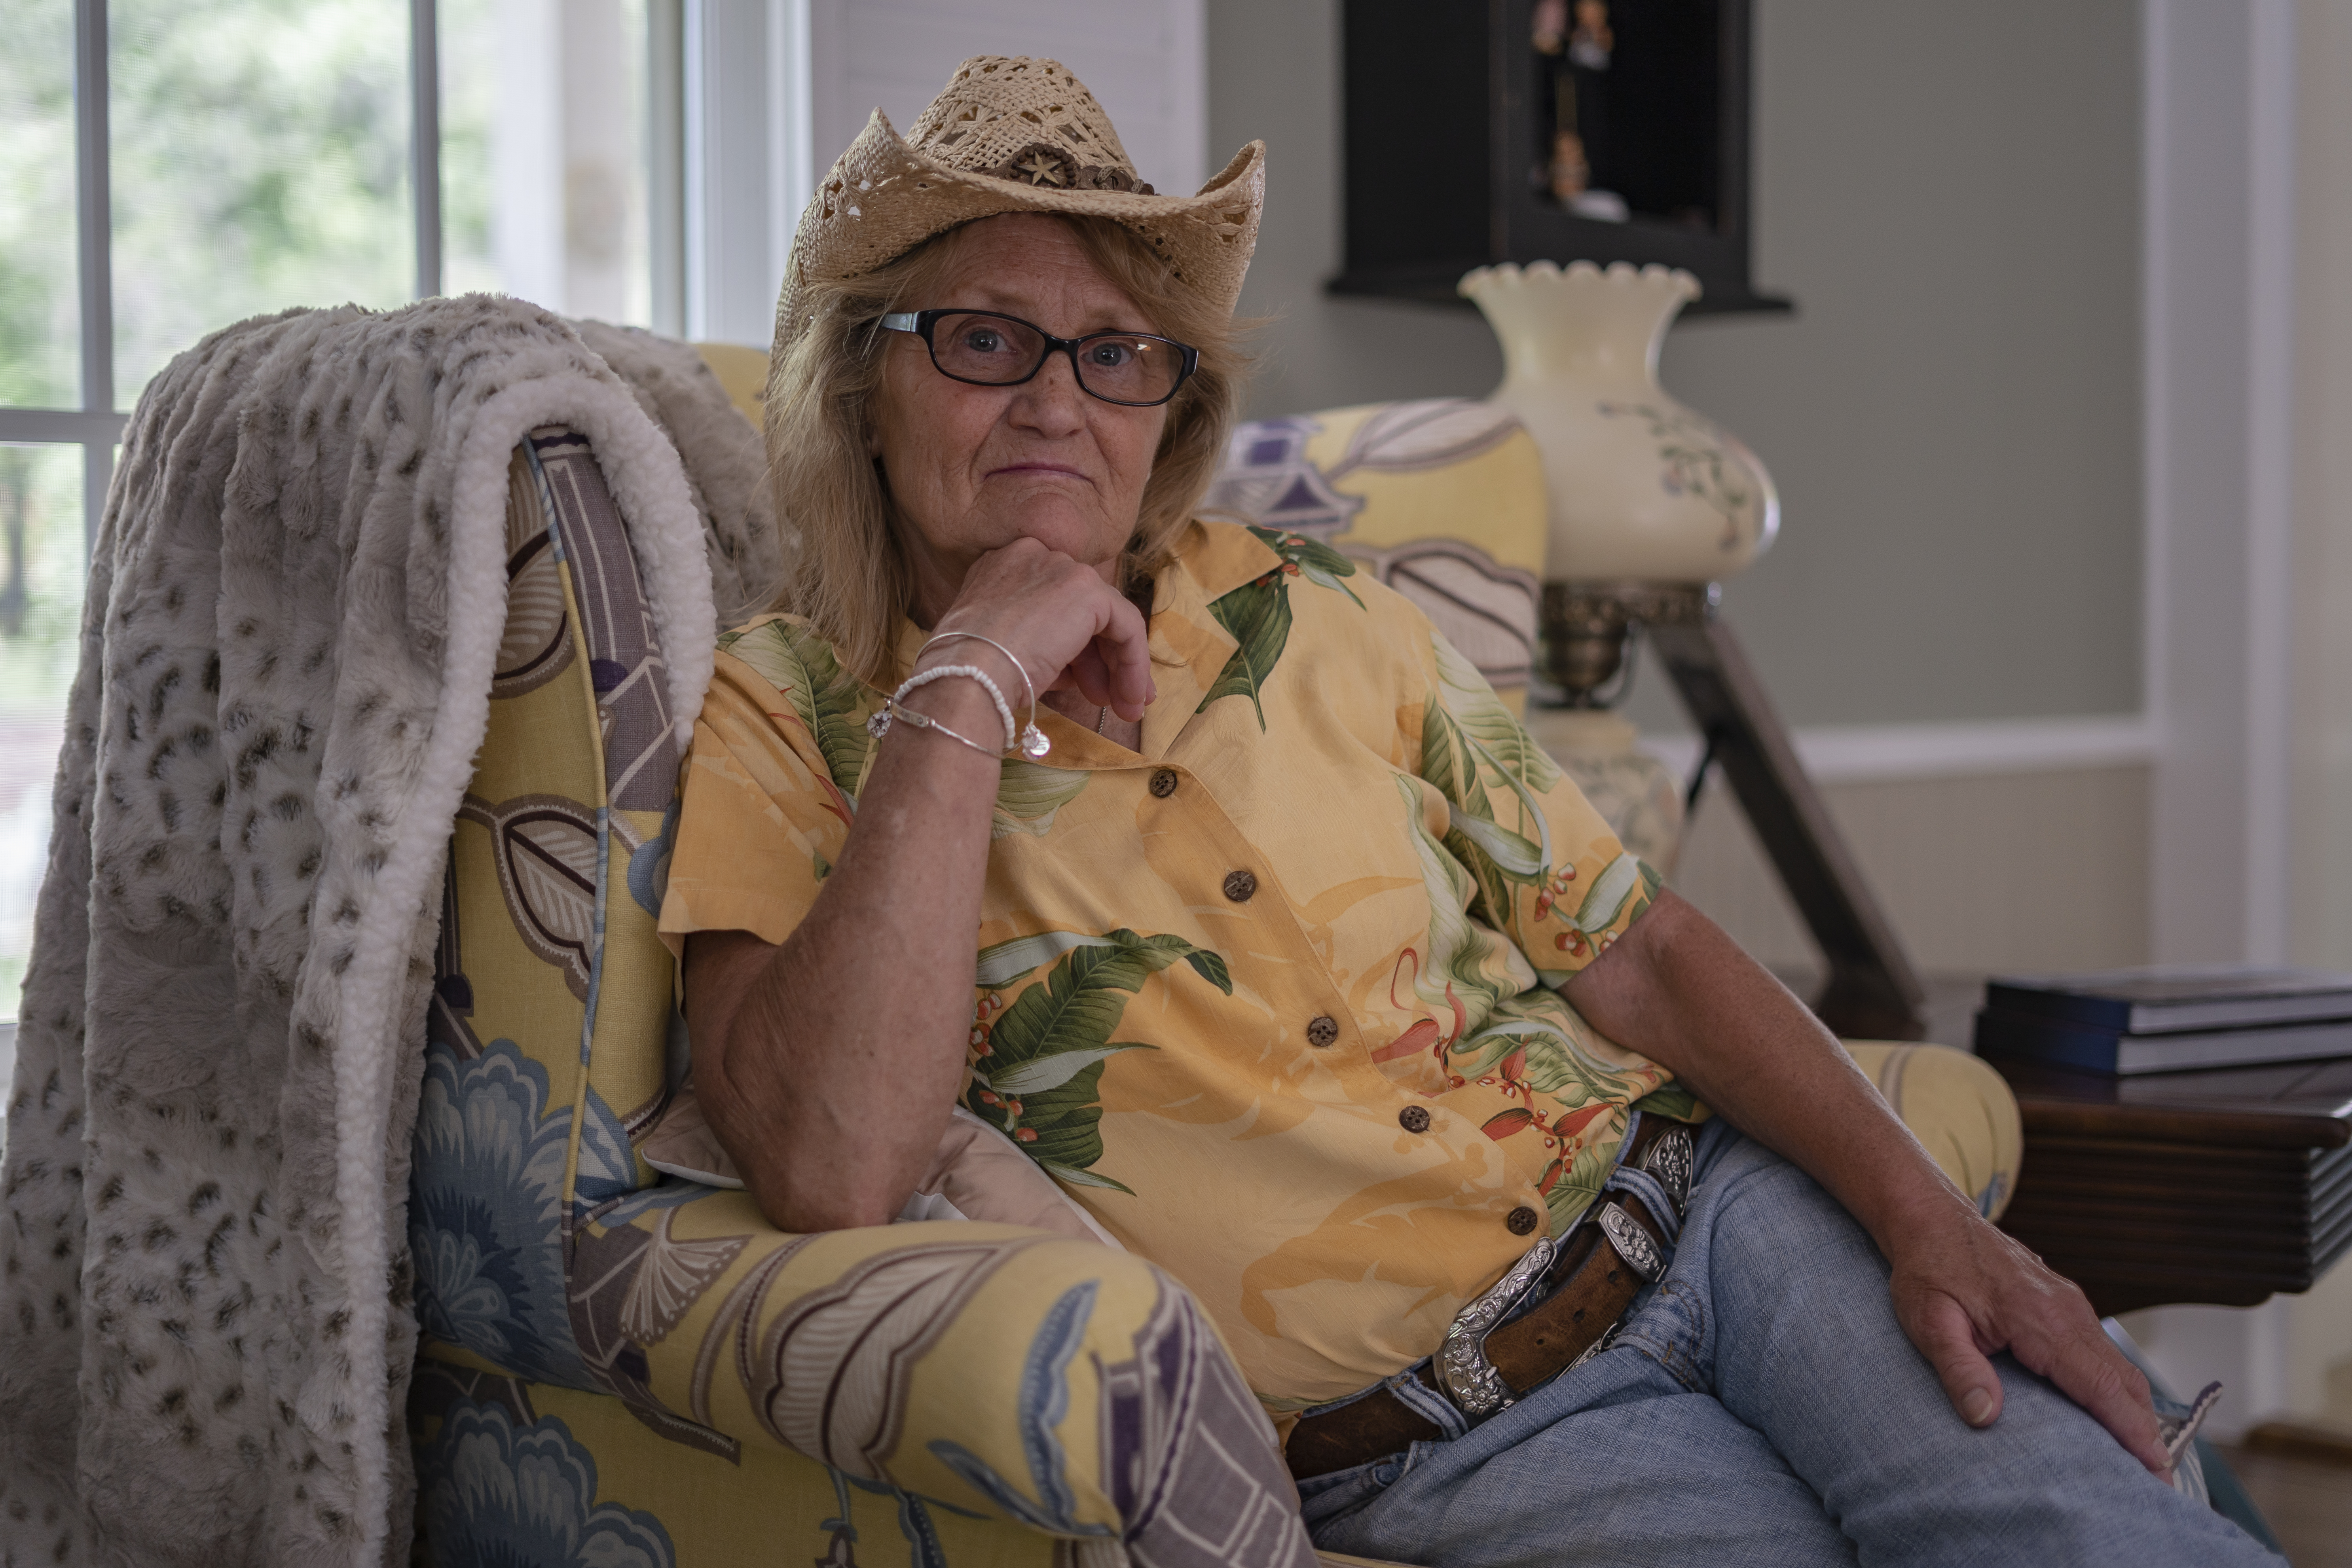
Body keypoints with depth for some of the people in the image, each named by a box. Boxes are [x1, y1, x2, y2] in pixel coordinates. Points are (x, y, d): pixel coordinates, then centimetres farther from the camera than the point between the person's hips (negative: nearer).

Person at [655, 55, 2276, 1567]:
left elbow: (1638, 946, 9)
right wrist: (964, 692, -19)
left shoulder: (1300, 615, 9)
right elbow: (832, 1172, -20)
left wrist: (1929, 1217, -5)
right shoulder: (789, 723, -2)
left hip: (1701, 1205, 4)